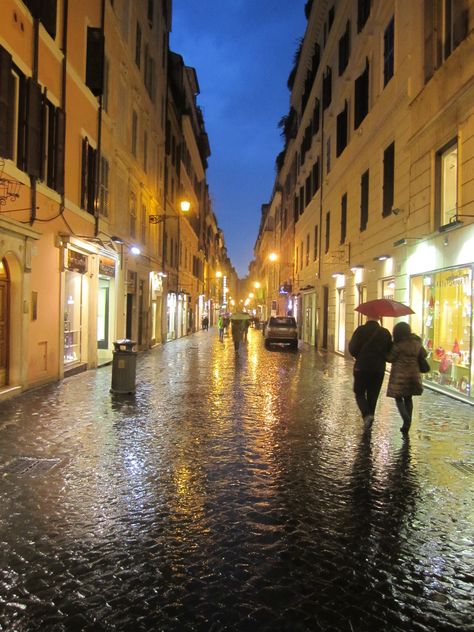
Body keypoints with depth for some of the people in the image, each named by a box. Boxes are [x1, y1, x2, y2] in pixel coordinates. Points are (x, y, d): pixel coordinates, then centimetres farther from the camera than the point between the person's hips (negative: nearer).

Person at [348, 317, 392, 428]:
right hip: (379, 369, 3)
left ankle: (367, 414, -14)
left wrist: (360, 358, 6)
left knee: (359, 394, 8)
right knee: (373, 396, 14)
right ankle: (370, 415, 19)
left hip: (361, 368, -3)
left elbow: (352, 349, -13)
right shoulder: (385, 332, 0)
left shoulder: (361, 330, -10)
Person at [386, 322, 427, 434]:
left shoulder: (398, 345, -15)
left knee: (398, 398, 3)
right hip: (414, 374, 6)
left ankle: (406, 419, -19)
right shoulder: (417, 343, 4)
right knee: (408, 398, 15)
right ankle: (407, 424, 15)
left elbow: (390, 358, -9)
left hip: (400, 375, -6)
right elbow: (424, 354, 17)